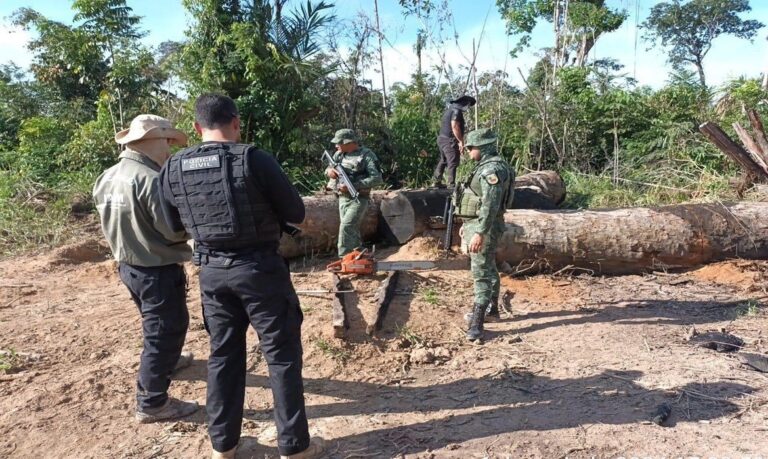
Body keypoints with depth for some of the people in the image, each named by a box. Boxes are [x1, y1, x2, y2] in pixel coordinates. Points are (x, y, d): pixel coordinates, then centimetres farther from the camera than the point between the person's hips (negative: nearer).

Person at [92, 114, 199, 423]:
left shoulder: (108, 177, 3)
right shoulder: (152, 180, -24)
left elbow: (130, 221, 12)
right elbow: (175, 230, -22)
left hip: (128, 264, 9)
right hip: (158, 269, -9)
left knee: (158, 324, 30)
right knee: (166, 330, 3)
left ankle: (165, 360, 53)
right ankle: (151, 403, 12)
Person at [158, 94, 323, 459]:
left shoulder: (172, 169, 0)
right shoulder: (254, 159, -15)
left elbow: (174, 225, 13)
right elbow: (296, 213, -8)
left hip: (212, 271, 5)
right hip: (260, 268, -4)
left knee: (223, 355, 18)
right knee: (282, 355, 7)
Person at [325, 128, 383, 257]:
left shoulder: (367, 155, -13)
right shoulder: (339, 154, 7)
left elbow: (377, 179, -19)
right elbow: (329, 168, 17)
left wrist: (353, 186, -25)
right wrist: (329, 171, -10)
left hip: (359, 199, -7)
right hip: (343, 198, 7)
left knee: (346, 227, -18)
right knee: (352, 231, 12)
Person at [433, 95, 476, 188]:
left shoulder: (449, 108, 15)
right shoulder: (456, 111, -15)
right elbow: (455, 127, -24)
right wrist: (461, 141, -20)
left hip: (442, 138, 10)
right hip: (450, 140, -10)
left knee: (443, 161, 19)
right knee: (452, 163, -5)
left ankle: (437, 181, 24)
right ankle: (452, 185, -3)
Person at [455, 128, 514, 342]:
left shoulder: (492, 169, -20)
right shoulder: (485, 166, 14)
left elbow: (490, 205, -27)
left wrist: (479, 233, -31)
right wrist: (467, 225, 23)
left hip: (484, 228, -11)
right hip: (476, 225, 11)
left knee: (482, 273, -10)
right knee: (489, 269, 21)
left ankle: (476, 324, -9)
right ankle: (492, 308, 37)